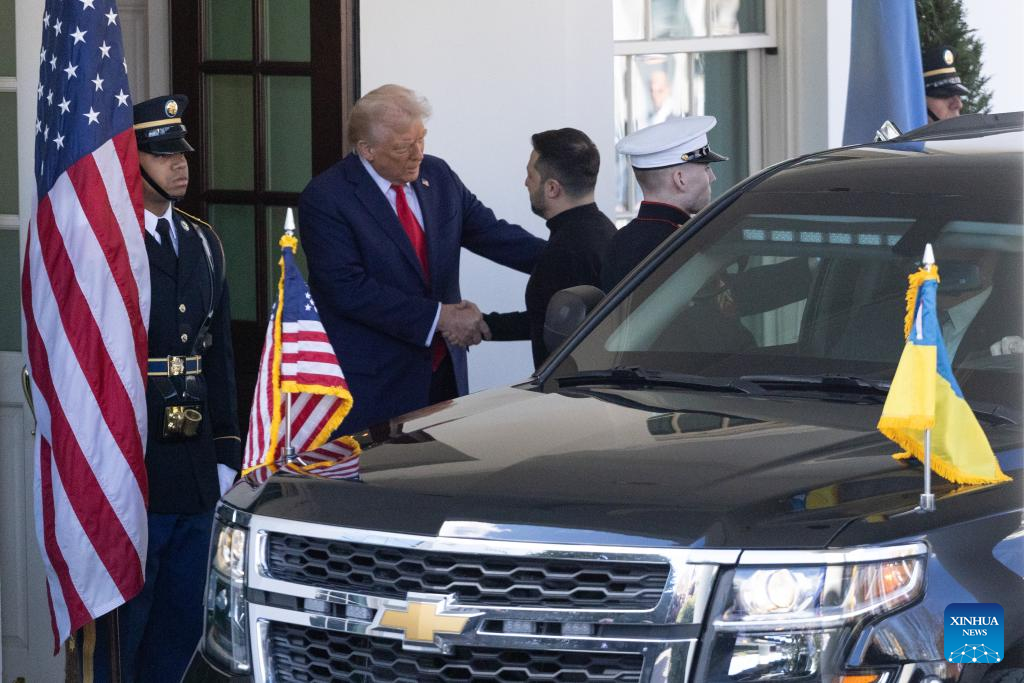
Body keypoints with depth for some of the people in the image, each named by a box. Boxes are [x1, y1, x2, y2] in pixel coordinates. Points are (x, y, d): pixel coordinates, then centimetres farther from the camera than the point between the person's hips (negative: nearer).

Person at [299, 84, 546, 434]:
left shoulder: (437, 175, 8)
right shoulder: (325, 198, -12)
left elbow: (491, 232, 9)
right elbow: (350, 290, -19)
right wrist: (438, 317, -21)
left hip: (444, 371, 6)